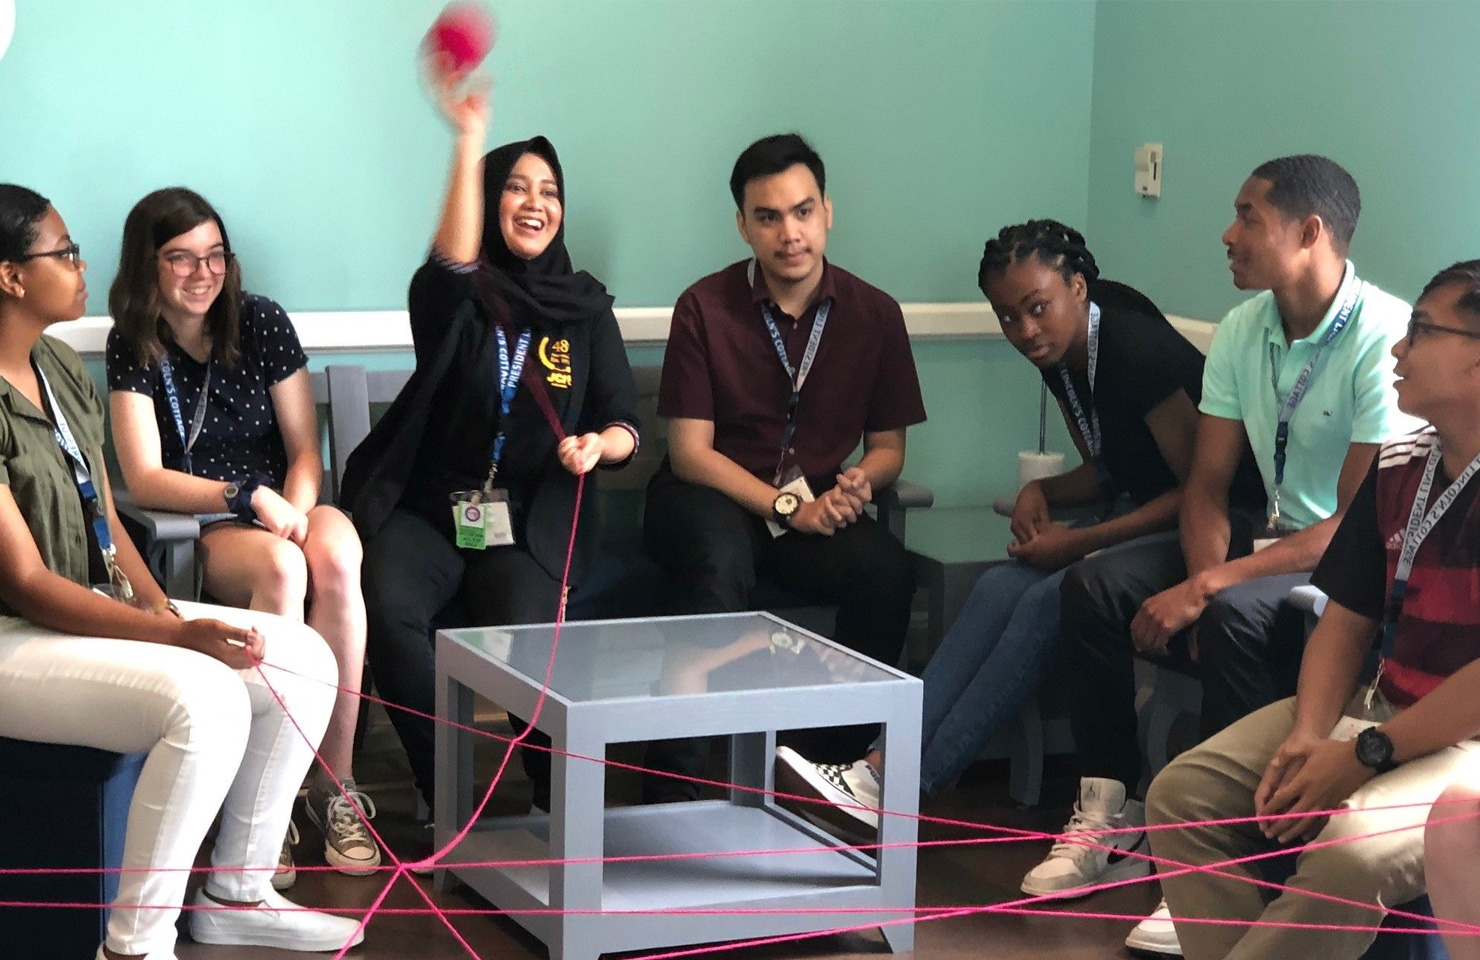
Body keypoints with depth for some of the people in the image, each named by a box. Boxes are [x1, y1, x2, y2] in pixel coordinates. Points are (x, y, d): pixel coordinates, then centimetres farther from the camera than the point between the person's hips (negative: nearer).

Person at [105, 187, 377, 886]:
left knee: (336, 559, -35)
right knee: (280, 568, -37)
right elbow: (144, 479, -8)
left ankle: (335, 786, -29)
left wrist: (295, 511, -17)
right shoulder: (133, 346, -1)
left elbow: (305, 448, 5)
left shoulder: (261, 322, 4)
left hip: (285, 508, 2)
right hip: (195, 529, -2)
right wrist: (248, 498, -21)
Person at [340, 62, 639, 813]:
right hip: (426, 508, -1)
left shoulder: (585, 307, 9)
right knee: (388, 609, -31)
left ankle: (562, 806, -9)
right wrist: (469, 139, -33)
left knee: (525, 632, -30)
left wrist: (600, 444, -19)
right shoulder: (454, 298, 0)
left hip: (532, 522, 1)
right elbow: (453, 263, -26)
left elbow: (624, 425, 6)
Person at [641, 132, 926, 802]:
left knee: (888, 570, -28)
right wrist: (788, 507, -20)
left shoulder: (873, 314, 3)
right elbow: (691, 451, -9)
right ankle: (669, 785, -31)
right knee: (722, 565, -37)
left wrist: (860, 482, -14)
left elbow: (888, 446, 11)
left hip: (815, 511, 3)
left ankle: (838, 764, -11)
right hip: (709, 501, -3)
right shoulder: (706, 307, -7)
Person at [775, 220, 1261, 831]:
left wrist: (1080, 543, -21)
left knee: (1049, 600, -27)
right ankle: (884, 761, -26)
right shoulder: (1059, 358, 6)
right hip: (1148, 521, 8)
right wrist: (1041, 492, -4)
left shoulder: (1138, 350, -20)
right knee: (1001, 587, -15)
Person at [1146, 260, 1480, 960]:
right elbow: (1347, 620, 12)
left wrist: (1365, 756, -18)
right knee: (1183, 794, -6)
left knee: (1351, 851, -34)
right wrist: (1309, 733, -6)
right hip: (1379, 710, 8)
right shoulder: (1397, 469, 9)